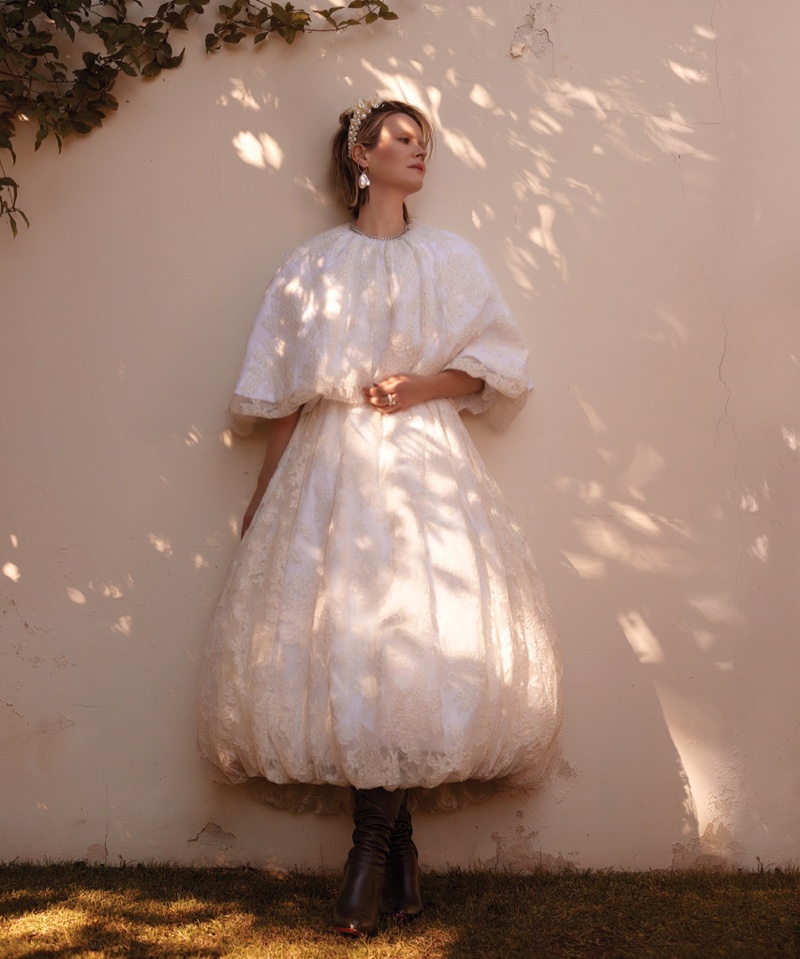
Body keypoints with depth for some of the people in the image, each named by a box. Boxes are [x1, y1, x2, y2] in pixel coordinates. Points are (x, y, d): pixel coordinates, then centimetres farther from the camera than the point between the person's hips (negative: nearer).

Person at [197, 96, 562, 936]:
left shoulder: (450, 258, 15)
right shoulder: (311, 265, 13)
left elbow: (496, 364, 9)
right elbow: (281, 394, 12)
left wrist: (423, 384, -8)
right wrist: (263, 491, 9)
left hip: (425, 461, 0)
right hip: (332, 465, 0)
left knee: (428, 633, -12)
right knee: (336, 635, -10)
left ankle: (374, 842, -4)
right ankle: (394, 846, -2)